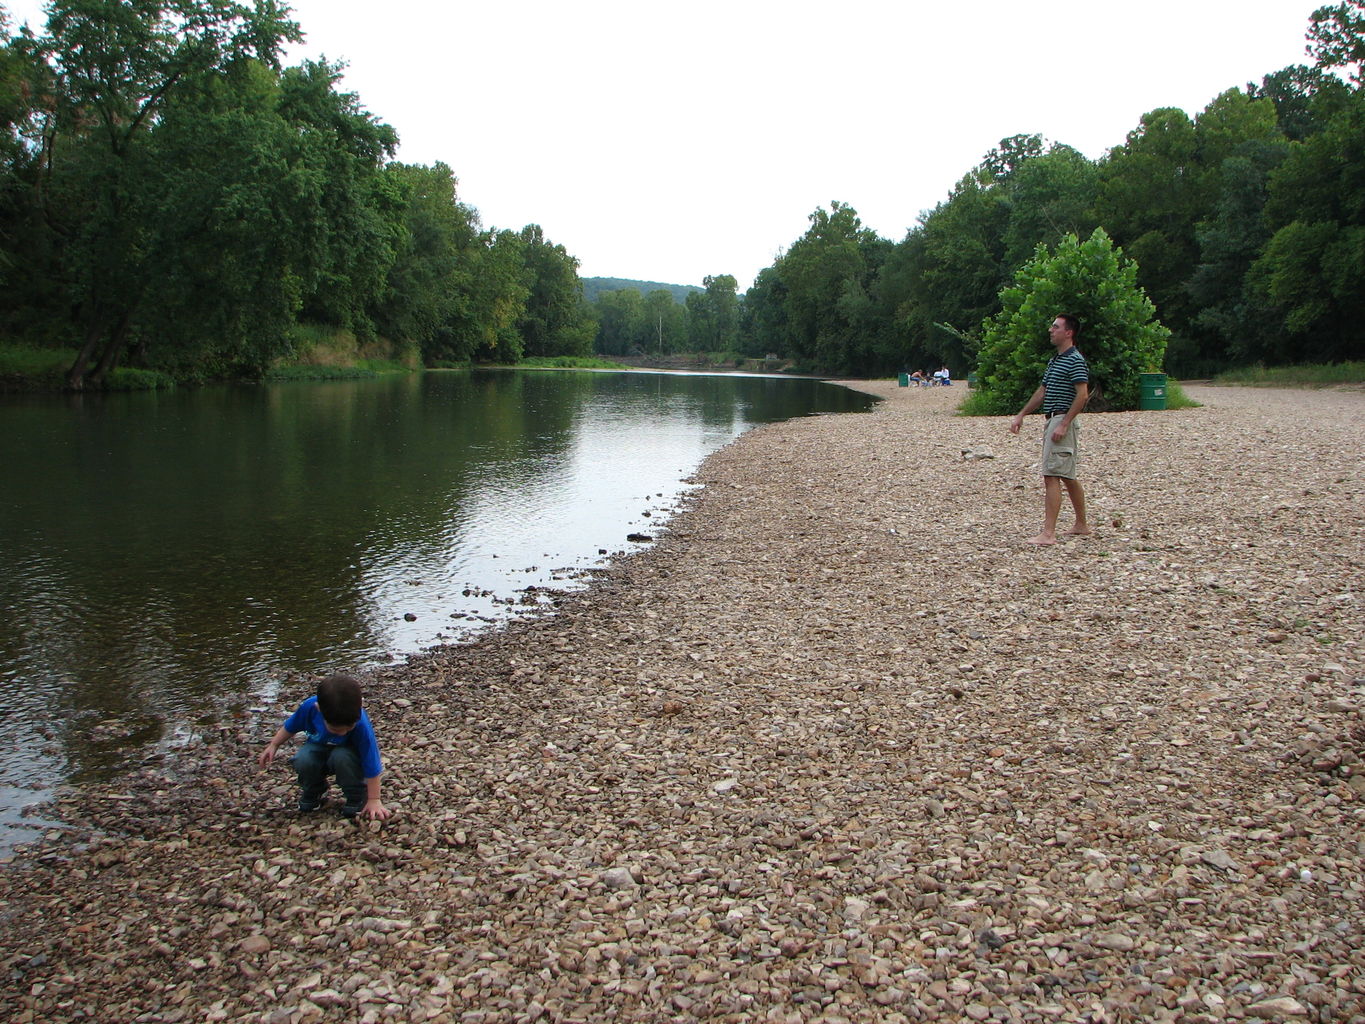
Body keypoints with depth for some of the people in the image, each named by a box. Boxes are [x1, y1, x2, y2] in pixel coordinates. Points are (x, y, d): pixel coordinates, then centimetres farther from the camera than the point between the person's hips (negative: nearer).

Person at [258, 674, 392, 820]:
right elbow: (290, 726, -4)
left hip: (349, 752, -3)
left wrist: (373, 800, -25)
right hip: (320, 747, 3)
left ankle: (357, 797, -7)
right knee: (302, 760, -29)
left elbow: (371, 765, -29)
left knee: (342, 757, -37)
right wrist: (274, 746, 5)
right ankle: (313, 791, 7)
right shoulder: (310, 707, -30)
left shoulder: (361, 724, -37)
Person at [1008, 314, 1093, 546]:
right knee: (1068, 477, 16)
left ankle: (1048, 533, -18)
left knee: (1052, 476, -14)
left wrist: (1064, 425, -24)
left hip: (1063, 421, -10)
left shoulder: (1075, 360, -12)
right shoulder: (1054, 360, 18)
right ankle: (1081, 526, 25)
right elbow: (1042, 392, 24)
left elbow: (1082, 395, -19)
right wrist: (1021, 416, 20)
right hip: (1052, 421, 10)